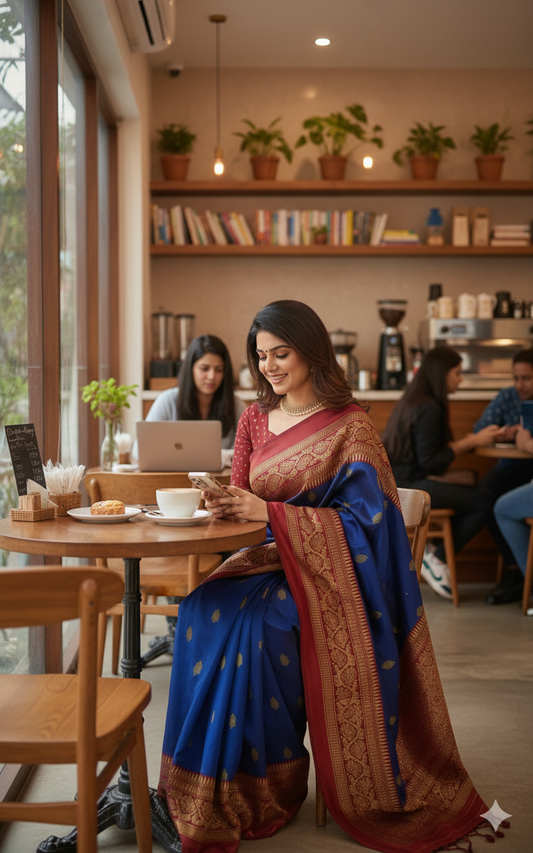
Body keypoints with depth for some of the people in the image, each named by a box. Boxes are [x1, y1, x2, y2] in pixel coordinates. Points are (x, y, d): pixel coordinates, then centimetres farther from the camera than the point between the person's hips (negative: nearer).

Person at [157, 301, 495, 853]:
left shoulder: (348, 425, -7)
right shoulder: (255, 419, 11)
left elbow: (361, 518, -13)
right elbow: (243, 501, 11)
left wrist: (269, 512, -22)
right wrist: (224, 503, -15)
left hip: (328, 566, -5)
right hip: (266, 558, 5)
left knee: (249, 621, -31)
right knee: (200, 609, -24)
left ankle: (267, 791, -13)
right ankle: (213, 783, -11)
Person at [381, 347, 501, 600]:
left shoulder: (414, 401, 16)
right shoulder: (428, 408, -15)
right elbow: (428, 462, -18)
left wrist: (472, 438, 11)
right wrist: (472, 441, -11)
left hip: (402, 481, 10)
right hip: (409, 486, -10)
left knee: (478, 496, 5)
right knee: (483, 504, -13)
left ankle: (438, 555, 5)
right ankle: (436, 558, -1)